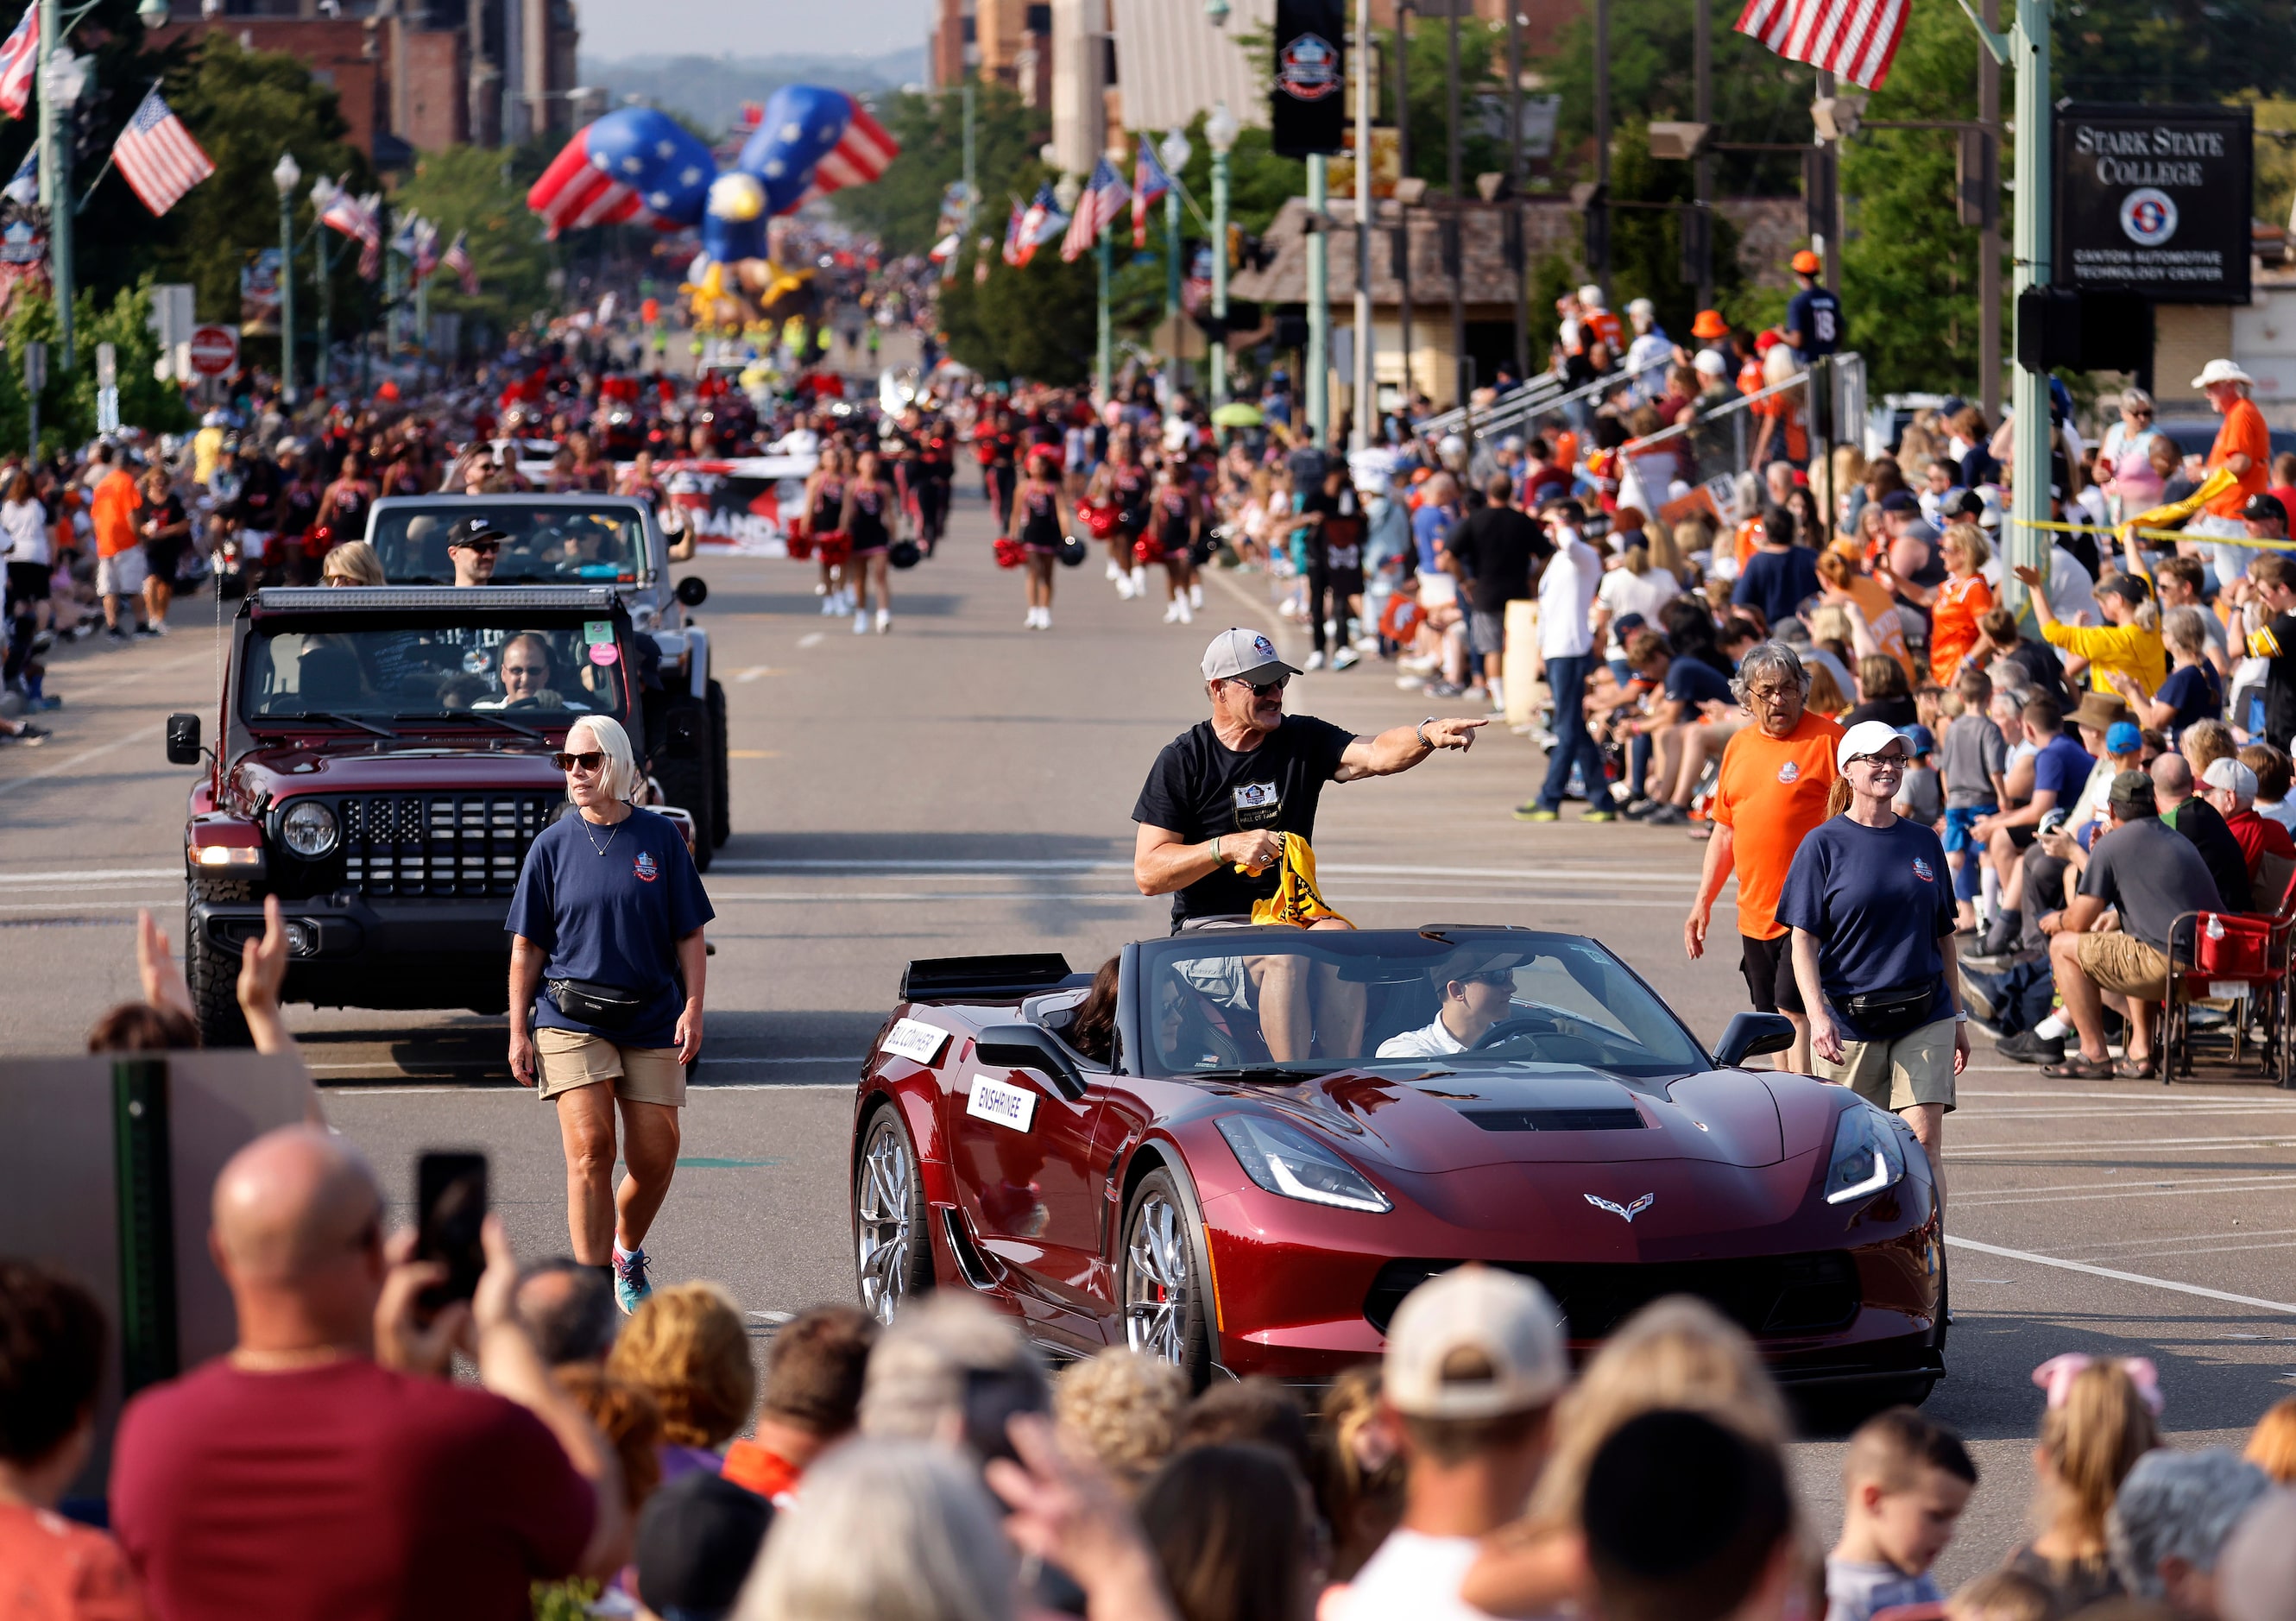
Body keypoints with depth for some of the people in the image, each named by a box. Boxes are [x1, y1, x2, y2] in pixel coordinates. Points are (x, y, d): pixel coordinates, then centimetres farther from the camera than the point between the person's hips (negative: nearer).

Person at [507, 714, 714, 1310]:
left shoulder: (660, 838, 3)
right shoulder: (553, 845, 3)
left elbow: (689, 935, 5)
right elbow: (526, 947, 6)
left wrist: (693, 1008, -6)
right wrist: (518, 1030, 1)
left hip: (651, 1019, 1)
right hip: (572, 1019, -1)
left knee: (655, 1158, 4)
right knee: (589, 1149, -13)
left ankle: (627, 1251, 33)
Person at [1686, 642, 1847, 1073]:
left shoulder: (1827, 738, -6)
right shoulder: (1739, 747, 14)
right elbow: (1726, 830, 21)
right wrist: (1703, 901, 17)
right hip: (1755, 914, 7)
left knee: (1795, 1009, -14)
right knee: (1773, 1022, 10)